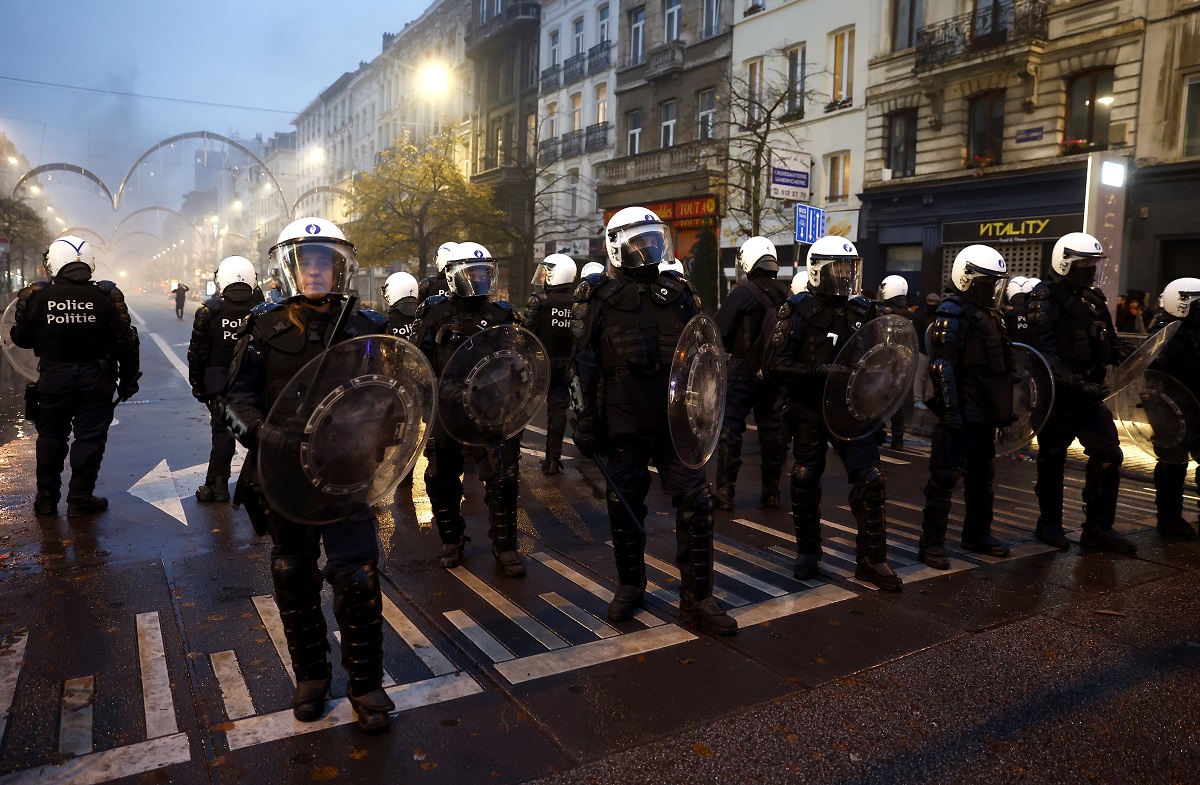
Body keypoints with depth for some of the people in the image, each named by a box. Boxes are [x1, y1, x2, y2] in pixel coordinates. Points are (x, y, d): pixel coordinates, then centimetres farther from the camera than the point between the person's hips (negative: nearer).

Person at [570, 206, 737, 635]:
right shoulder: (599, 301, -1)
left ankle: (697, 599, 8)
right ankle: (630, 585, 31)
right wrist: (585, 422, -4)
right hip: (624, 427, -2)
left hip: (676, 422, 2)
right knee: (625, 508, 10)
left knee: (695, 505, -3)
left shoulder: (680, 295, 7)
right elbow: (584, 369, -1)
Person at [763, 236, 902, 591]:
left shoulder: (861, 310, 6)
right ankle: (808, 551, 27)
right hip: (809, 411, -3)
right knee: (805, 482, 9)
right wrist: (819, 371, -25)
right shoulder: (799, 311, -8)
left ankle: (872, 560, 9)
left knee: (869, 481, -3)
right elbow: (777, 363, -15)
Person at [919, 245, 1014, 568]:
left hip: (984, 414, 10)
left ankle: (977, 535, 32)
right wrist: (950, 409, -24)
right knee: (945, 477, -6)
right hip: (962, 414, -10)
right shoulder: (952, 314, -12)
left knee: (982, 476, 18)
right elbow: (942, 367, -20)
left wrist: (1004, 409, 21)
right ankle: (932, 544, 0)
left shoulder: (989, 314, 16)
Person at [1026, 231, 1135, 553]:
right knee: (1053, 458, 6)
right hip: (1057, 395, -7)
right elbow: (1045, 354, -21)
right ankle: (1050, 523, 21)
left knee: (1108, 453, 2)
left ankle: (1098, 527, 13)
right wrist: (1077, 383, -29)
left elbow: (1111, 340, 16)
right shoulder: (1045, 300, -12)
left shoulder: (1094, 298, 11)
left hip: (1090, 393, 7)